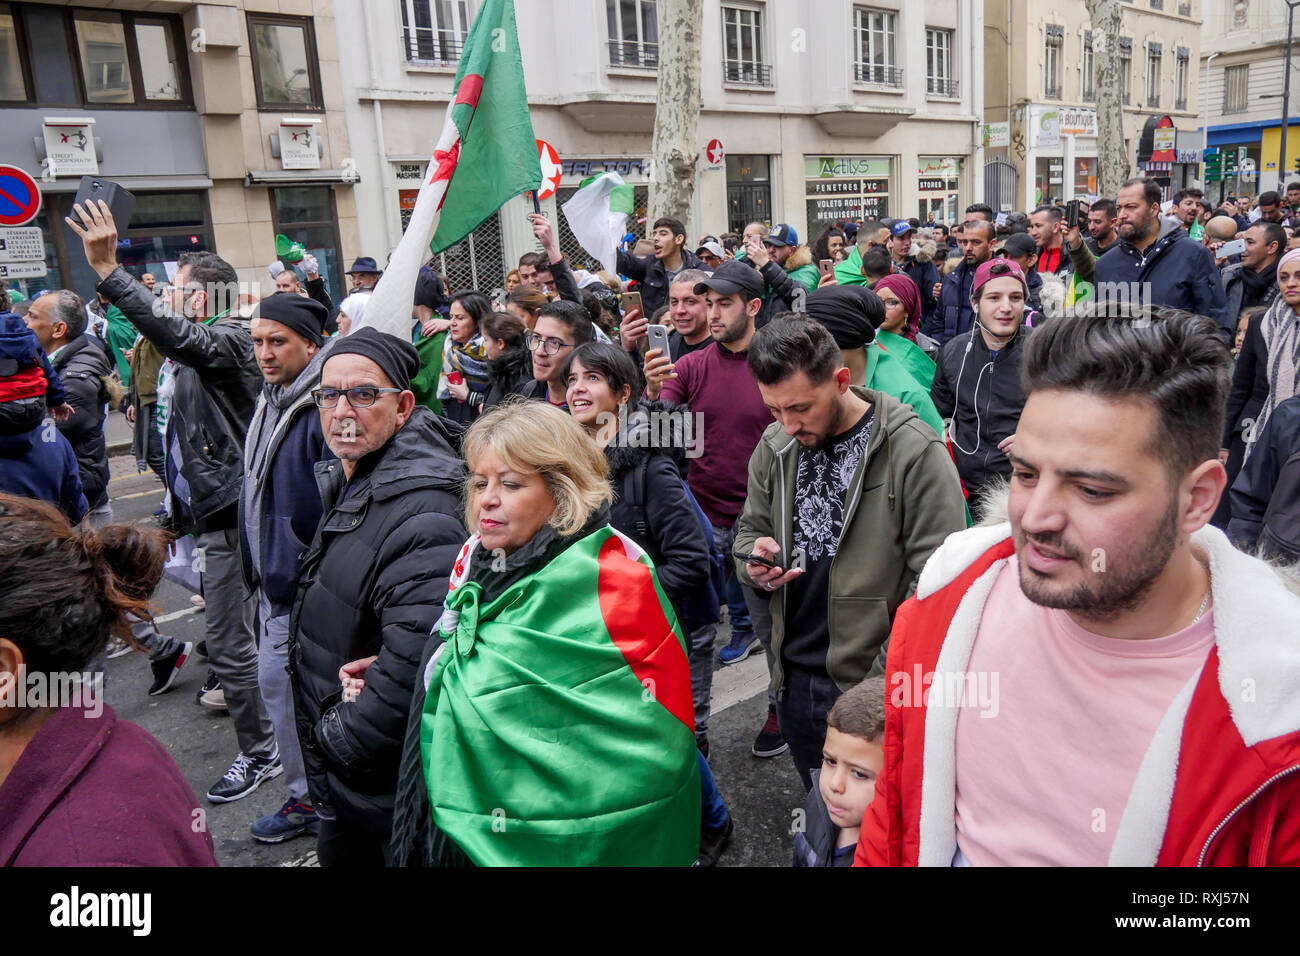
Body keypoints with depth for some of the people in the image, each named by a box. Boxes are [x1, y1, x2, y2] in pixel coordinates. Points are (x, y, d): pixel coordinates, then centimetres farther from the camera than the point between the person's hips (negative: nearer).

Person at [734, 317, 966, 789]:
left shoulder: (915, 453, -17)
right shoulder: (774, 446, 1)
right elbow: (750, 529, 14)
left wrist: (885, 681, -20)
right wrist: (754, 559, -10)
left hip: (872, 684, -5)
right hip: (794, 678, 6)